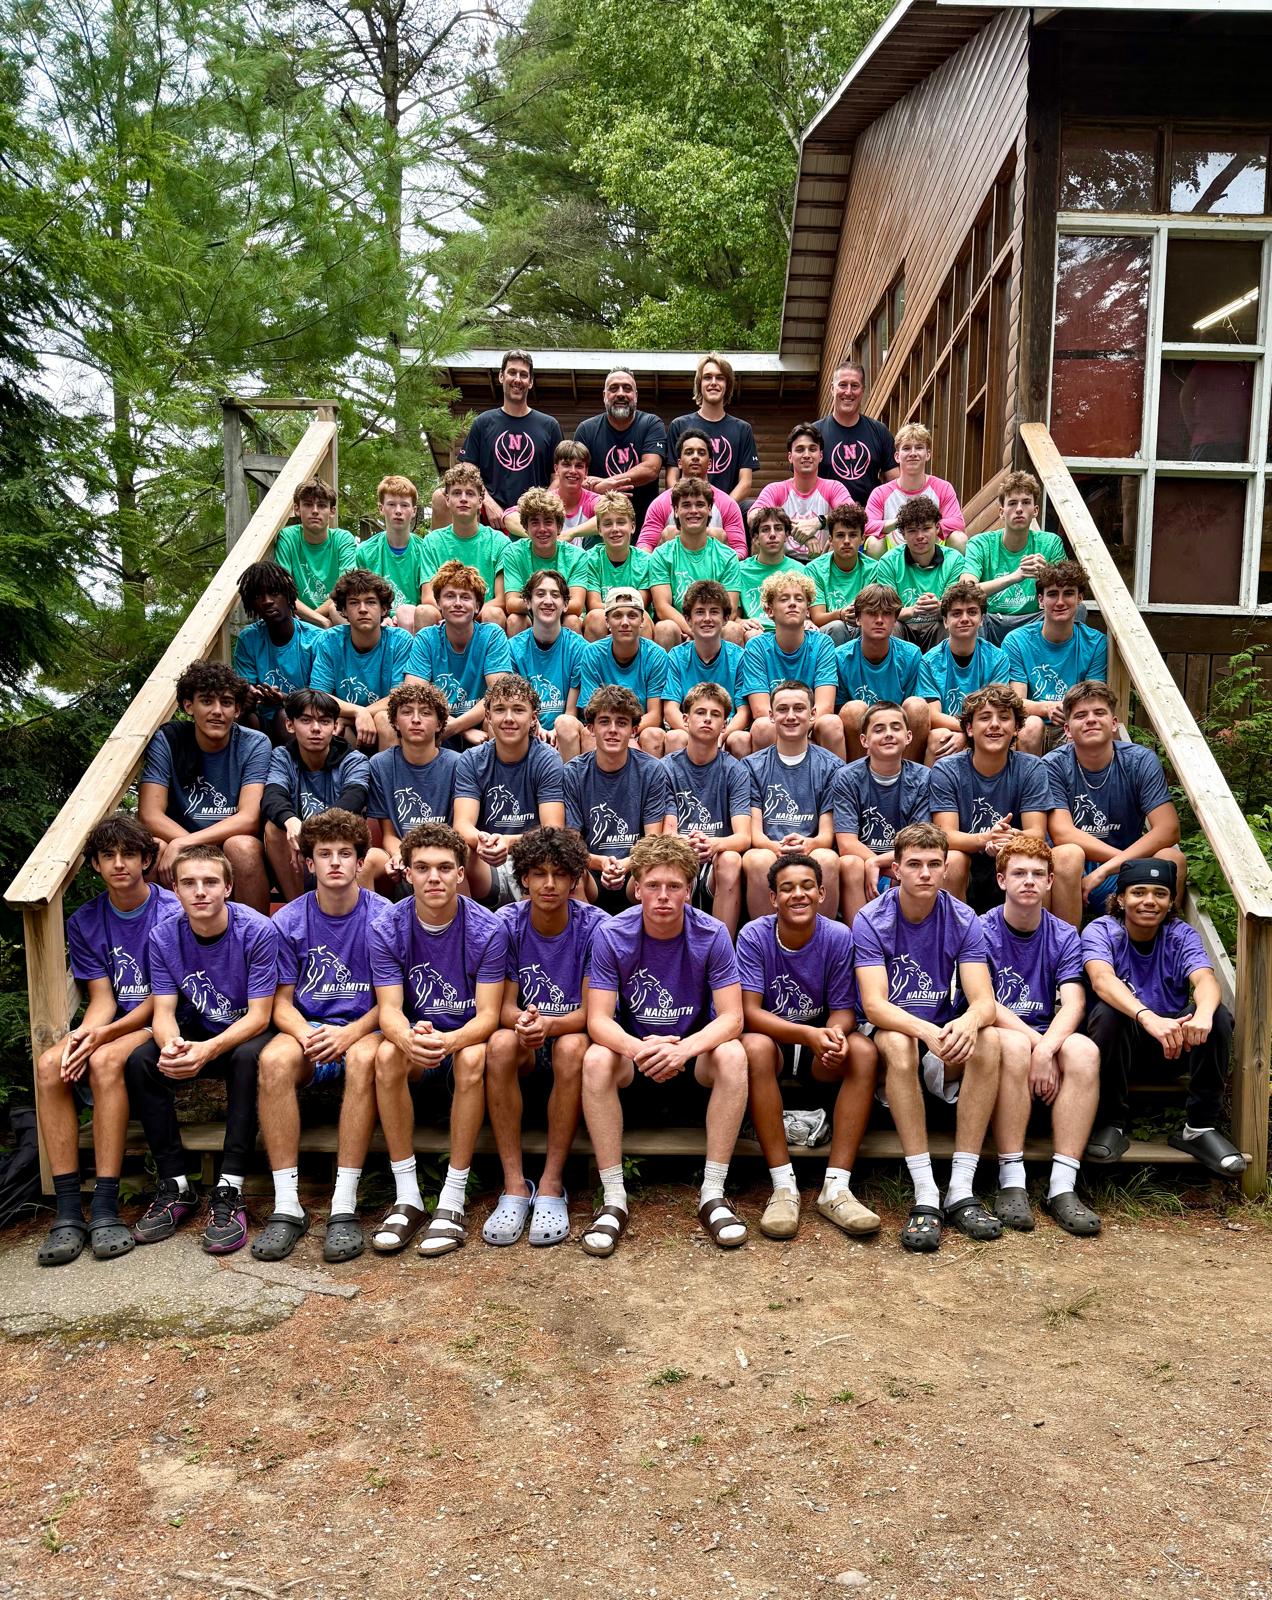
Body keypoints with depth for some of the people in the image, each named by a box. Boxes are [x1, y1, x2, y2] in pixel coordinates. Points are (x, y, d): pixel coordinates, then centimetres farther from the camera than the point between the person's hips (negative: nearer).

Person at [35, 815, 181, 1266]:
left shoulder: (171, 913, -8)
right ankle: (68, 1211, -24)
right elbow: (102, 997, 3)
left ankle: (106, 1209, -31)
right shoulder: (84, 922, 9)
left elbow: (161, 999, -10)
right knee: (49, 1064, -25)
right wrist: (82, 1033, -20)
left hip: (158, 1027, -5)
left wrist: (104, 1034, -22)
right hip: (108, 1030, 5)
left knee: (106, 1059, -34)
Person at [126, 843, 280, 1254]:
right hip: (195, 1032, 4)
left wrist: (208, 1050, -39)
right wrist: (171, 1045, -37)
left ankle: (229, 1189, -28)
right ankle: (175, 1185, -13)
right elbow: (163, 1011, -12)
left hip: (246, 1033, -4)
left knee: (249, 1057, -36)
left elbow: (259, 1015, -21)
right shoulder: (164, 936, -10)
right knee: (140, 1061, -24)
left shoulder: (258, 931, -21)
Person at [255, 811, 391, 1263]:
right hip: (307, 1028, 2)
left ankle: (344, 1206, -32)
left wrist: (348, 1034, -21)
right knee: (274, 1059, -32)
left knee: (363, 1059, -37)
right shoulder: (289, 921, 2)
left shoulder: (383, 917, -4)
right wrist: (307, 1035, -19)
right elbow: (282, 1003, 3)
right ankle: (287, 1206, -27)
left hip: (363, 1029, -2)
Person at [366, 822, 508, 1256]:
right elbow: (389, 1010, -15)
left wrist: (449, 1040, -41)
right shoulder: (387, 929, -9)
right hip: (414, 1037, 2)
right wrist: (410, 1039, -41)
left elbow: (488, 1015, -18)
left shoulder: (487, 930, -14)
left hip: (467, 1037, -1)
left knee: (472, 1057, -35)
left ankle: (452, 1200, -26)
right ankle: (407, 1198, -22)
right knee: (387, 1054, -31)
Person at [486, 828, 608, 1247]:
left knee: (571, 1048, -35)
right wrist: (522, 1021, -32)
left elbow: (590, 1011, -15)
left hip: (573, 1033, -1)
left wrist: (549, 1024, -35)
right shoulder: (507, 924, -8)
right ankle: (514, 1185, -26)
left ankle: (552, 1184, -25)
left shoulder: (595, 926, -13)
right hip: (526, 1042, 2)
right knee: (501, 1044, -32)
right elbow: (505, 1006, -8)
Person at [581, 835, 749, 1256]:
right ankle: (614, 1200, -24)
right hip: (633, 1045, 0)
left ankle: (713, 1194, -22)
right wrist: (637, 1048, -41)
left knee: (733, 1056, -32)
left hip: (696, 1046, 0)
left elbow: (731, 1017, -19)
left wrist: (683, 1049, -39)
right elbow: (598, 1020, -19)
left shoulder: (712, 934, -15)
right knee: (595, 1060, -32)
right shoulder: (611, 935, -16)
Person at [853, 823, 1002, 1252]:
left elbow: (984, 1001, -13)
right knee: (897, 1043, -36)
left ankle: (961, 1191, -26)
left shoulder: (963, 920, -4)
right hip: (890, 1034, -2)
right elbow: (873, 1005, -22)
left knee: (988, 1039, -28)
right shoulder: (872, 920, -11)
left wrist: (967, 1021, -39)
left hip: (944, 1045, 3)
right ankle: (925, 1196, -35)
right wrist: (925, 1031, -42)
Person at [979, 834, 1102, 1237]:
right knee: (1015, 1046, -37)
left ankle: (1062, 1185, -31)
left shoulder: (1064, 937, 6)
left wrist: (1046, 1048, -28)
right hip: (997, 1037, -3)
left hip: (1048, 1036, 3)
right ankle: (1011, 1182, -32)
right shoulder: (982, 930, -3)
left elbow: (1073, 1004, -9)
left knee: (1084, 1050, -29)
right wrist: (1034, 1041, -24)